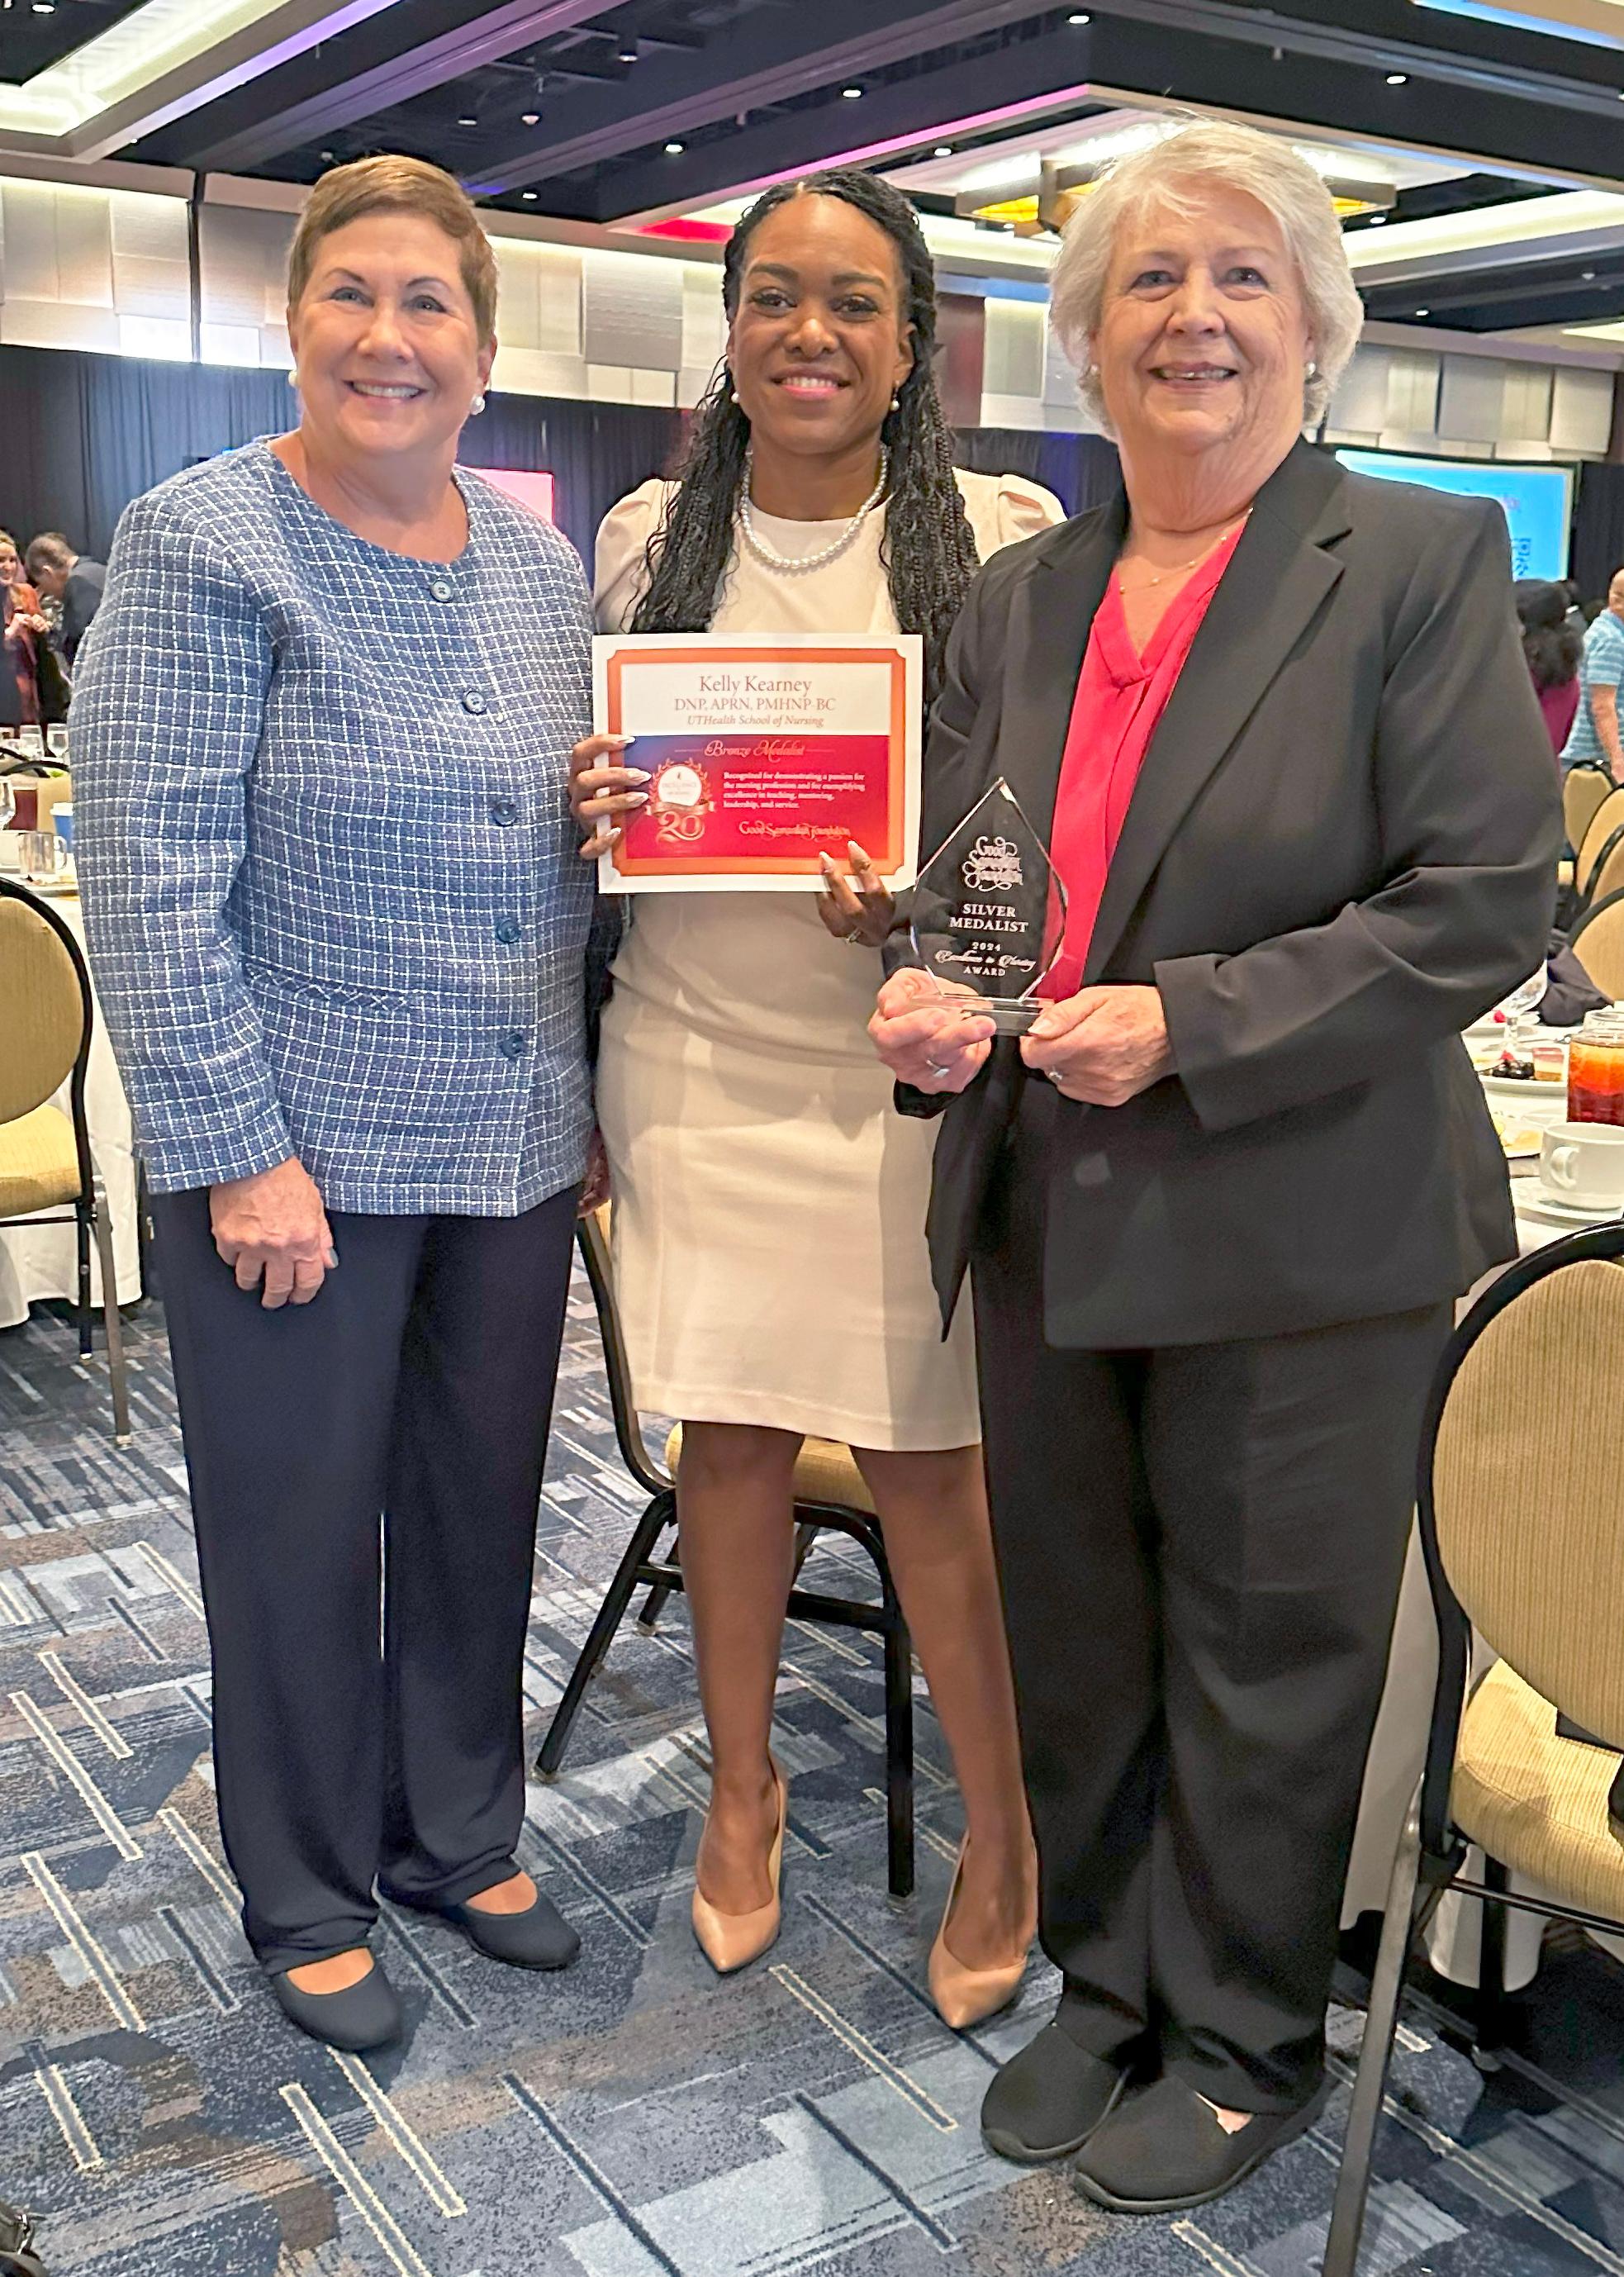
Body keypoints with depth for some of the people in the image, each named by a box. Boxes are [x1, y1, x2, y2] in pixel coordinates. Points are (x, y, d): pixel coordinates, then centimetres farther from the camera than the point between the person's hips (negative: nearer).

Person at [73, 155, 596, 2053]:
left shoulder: (540, 564, 8)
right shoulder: (204, 543, -10)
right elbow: (152, 873, -15)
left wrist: (612, 817, 1)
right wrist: (240, 1151, -17)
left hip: (514, 1144, 6)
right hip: (299, 1152, -5)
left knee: (484, 1505, 16)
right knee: (301, 1529, 9)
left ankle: (460, 1838, 38)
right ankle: (308, 1902, 31)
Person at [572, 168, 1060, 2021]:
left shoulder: (1005, 538, -2)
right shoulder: (650, 536, 6)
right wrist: (587, 805, -8)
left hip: (907, 1053, -2)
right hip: (696, 1048, 3)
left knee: (924, 1452, 1)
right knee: (728, 1433, 10)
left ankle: (1002, 1833, 21)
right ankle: (742, 1786, 32)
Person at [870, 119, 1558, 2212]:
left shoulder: (1421, 563, -7)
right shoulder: (1013, 600, 9)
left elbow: (1484, 902, -13)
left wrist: (1189, 1025, -21)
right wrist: (925, 999, -7)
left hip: (1293, 1238, -5)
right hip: (1045, 1224, 6)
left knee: (1261, 1661, 10)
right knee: (1072, 1645, 17)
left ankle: (1242, 2046, 32)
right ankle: (1104, 1986, 40)